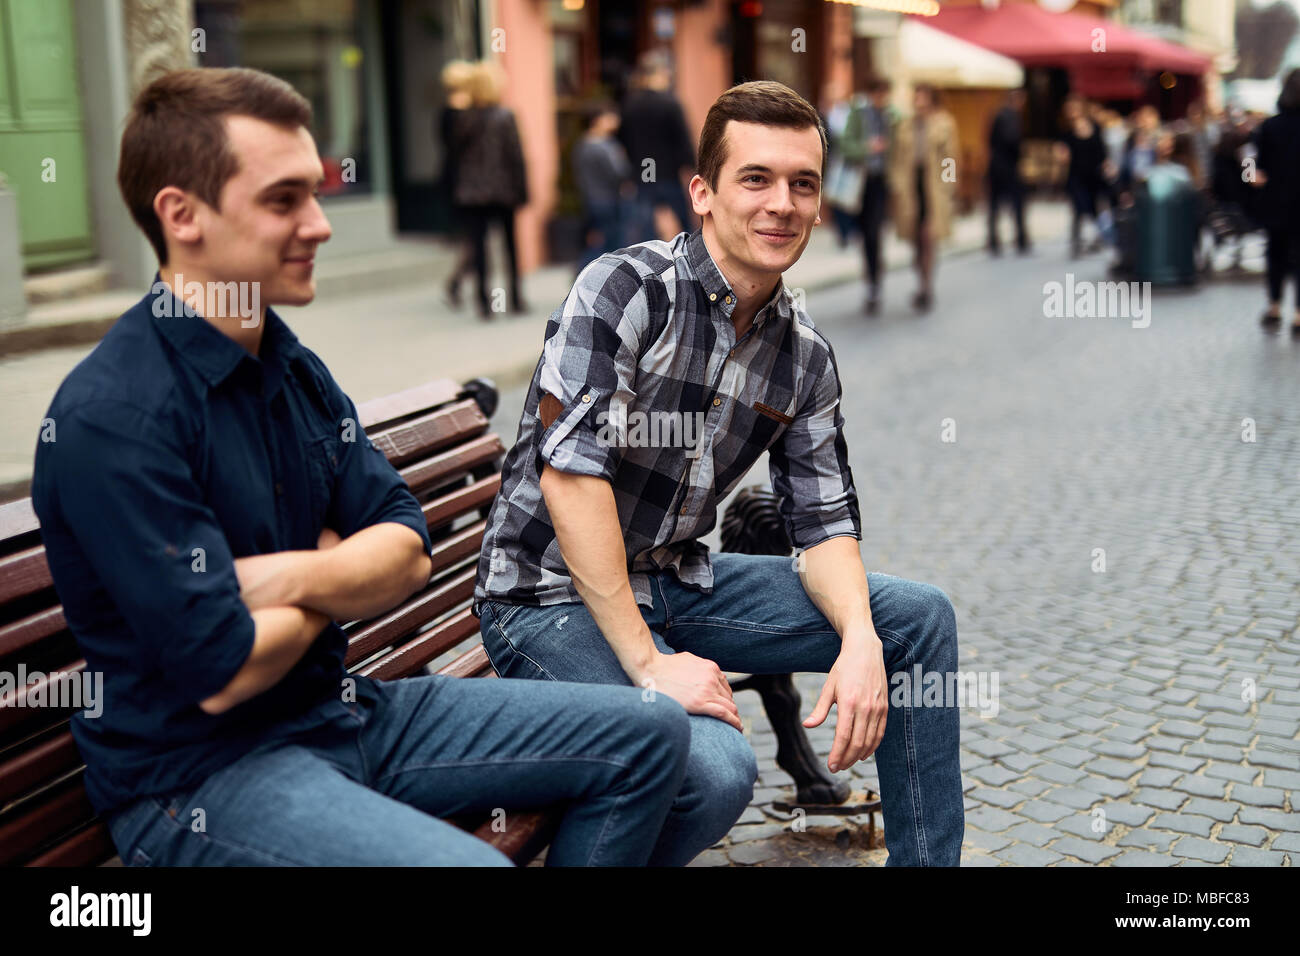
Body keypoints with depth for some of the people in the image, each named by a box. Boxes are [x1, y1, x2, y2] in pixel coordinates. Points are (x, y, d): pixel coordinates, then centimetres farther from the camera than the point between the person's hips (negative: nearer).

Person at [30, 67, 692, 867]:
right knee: (469, 861, -35)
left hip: (342, 709, 8)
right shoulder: (114, 417, -20)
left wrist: (291, 578, -16)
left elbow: (409, 552, 5)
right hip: (196, 769, -8)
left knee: (650, 738, 6)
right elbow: (221, 672, -22)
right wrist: (345, 572, -3)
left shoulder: (294, 368, 8)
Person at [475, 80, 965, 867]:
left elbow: (826, 521, 7)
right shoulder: (626, 290, -17)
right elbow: (569, 473, -25)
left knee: (919, 618, 3)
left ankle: (928, 859, 19)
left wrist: (859, 640, -14)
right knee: (715, 767, -32)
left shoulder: (806, 356, 3)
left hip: (678, 582, 7)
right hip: (553, 595, -7)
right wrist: (648, 662, -26)